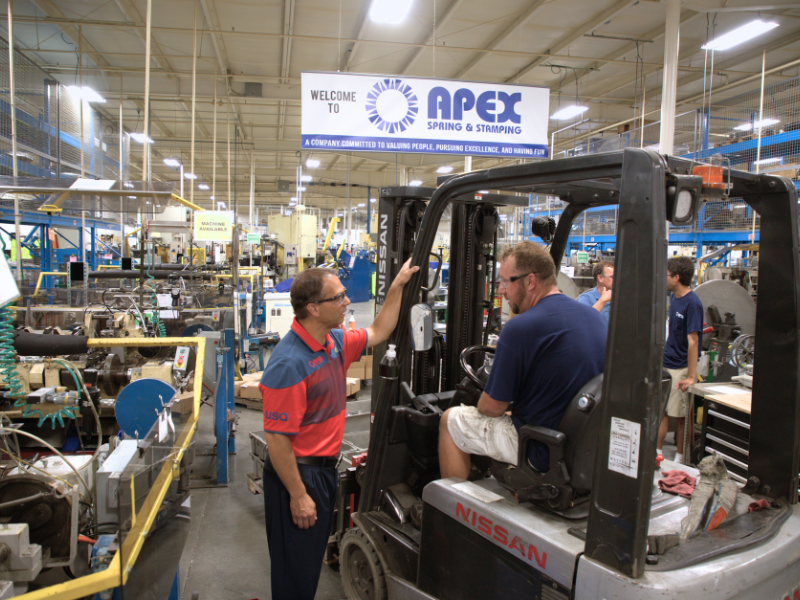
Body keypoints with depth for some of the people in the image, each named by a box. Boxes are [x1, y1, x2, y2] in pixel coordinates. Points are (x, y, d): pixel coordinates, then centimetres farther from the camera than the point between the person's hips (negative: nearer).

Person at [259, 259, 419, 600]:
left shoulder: (334, 341, 1)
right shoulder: (289, 363, -26)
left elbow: (377, 333, 18)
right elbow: (276, 437, -24)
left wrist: (397, 286, 13)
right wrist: (298, 495, -20)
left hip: (325, 467, 9)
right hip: (298, 473, -9)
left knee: (313, 558, 24)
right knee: (296, 571, 9)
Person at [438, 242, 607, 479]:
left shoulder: (519, 328, -22)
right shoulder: (595, 316, 2)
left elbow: (493, 407, -15)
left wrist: (481, 404, 9)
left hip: (542, 451, -8)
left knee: (450, 419, 9)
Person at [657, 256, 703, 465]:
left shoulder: (692, 303, -17)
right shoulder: (674, 298, 8)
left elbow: (693, 341, -20)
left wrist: (691, 376, -20)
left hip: (680, 369, -8)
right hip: (664, 365, 8)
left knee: (681, 416, 4)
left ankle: (680, 459, 16)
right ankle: (657, 453, 21)